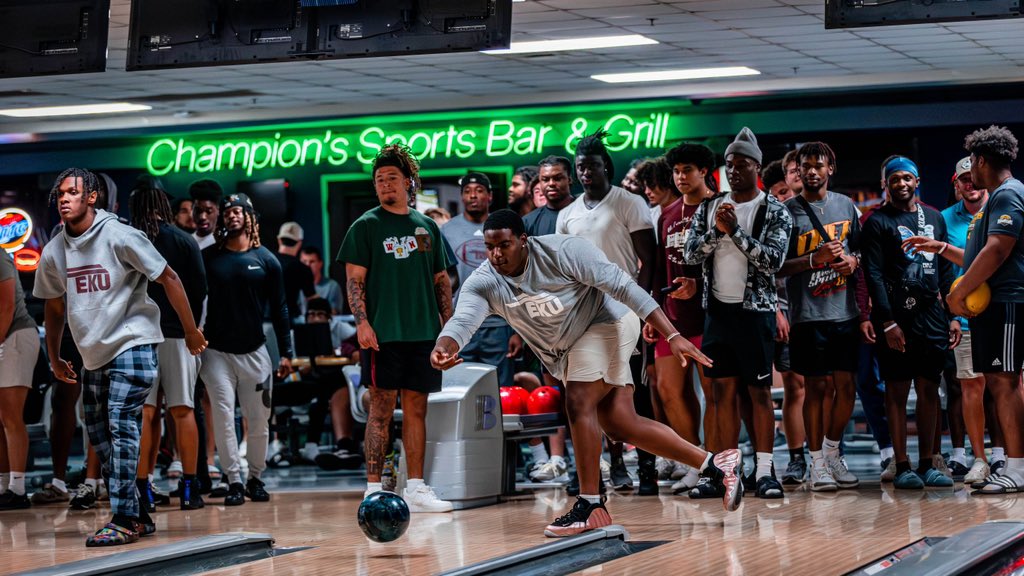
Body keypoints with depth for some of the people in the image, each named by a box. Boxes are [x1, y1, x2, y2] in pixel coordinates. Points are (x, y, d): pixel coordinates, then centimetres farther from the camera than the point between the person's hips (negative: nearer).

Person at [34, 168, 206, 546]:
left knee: (121, 428, -16)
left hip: (132, 344, -7)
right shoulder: (53, 251, 4)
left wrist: (191, 331, -6)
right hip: (93, 354, 7)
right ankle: (136, 515, 19)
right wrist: (54, 358, 20)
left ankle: (123, 521, -14)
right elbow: (54, 305, 19)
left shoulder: (119, 236, -13)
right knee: (98, 434, 8)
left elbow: (168, 278, -8)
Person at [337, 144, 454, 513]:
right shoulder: (366, 226, 2)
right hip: (383, 333, -4)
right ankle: (374, 489, -2)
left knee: (416, 409, 7)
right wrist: (362, 322, -15)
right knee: (381, 408, -5)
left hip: (423, 332, 4)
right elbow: (354, 279, -3)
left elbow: (441, 280, 18)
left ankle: (415, 489, 12)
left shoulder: (426, 226, 15)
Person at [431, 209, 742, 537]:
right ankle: (714, 465, 14)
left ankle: (589, 507, -14)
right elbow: (462, 320, -29)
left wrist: (671, 336, -30)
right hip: (568, 349, 6)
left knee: (578, 403, -23)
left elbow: (622, 286, -25)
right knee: (620, 426, 1)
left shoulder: (562, 251, -25)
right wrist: (442, 349, -54)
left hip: (608, 322, -6)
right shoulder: (483, 284, -12)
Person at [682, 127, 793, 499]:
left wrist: (736, 231, -20)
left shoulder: (775, 212, -3)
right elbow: (690, 255, 2)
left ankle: (765, 470, -1)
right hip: (717, 309, 4)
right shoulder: (708, 209, 10)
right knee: (723, 391, 5)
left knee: (759, 391, -3)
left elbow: (774, 260, -15)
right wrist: (717, 231, -14)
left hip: (754, 310, -4)